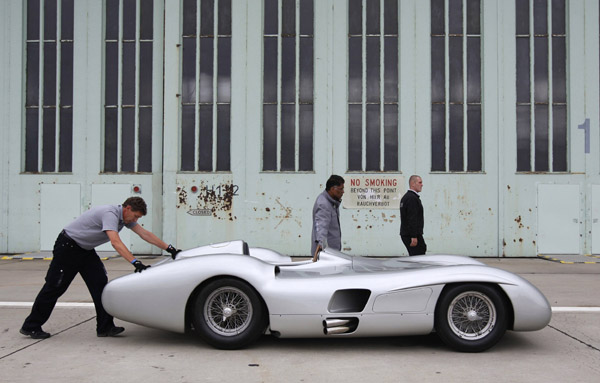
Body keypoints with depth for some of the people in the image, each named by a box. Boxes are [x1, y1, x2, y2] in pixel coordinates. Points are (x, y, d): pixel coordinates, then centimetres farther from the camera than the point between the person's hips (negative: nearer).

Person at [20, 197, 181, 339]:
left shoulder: (125, 217, 0)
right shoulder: (110, 214, -29)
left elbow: (145, 234, 0)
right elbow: (115, 242, -41)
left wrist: (170, 248, -5)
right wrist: (136, 263, -49)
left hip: (86, 249, 9)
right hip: (68, 246, -9)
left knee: (100, 283, -3)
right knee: (55, 287, -2)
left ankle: (105, 327, -2)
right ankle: (31, 326, 12)